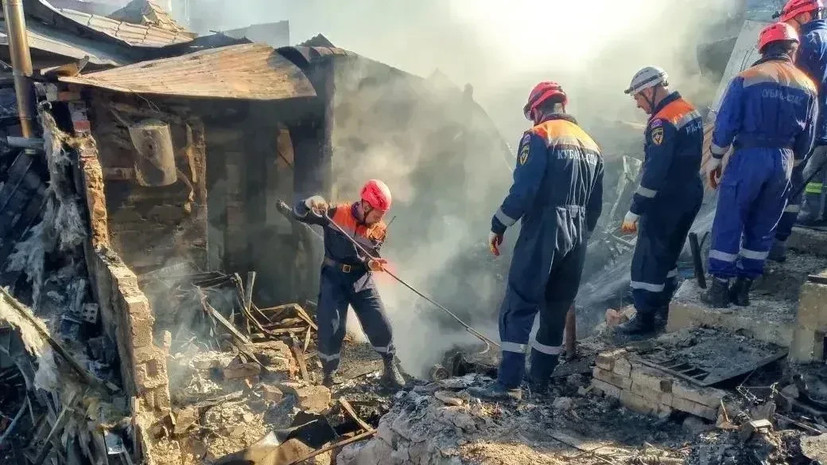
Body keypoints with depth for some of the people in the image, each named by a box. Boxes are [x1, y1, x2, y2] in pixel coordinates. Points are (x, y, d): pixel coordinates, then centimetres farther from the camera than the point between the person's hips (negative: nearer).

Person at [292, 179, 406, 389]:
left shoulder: (378, 230, -1)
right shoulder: (336, 213, -11)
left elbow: (370, 258, 3)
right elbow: (299, 212, -10)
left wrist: (372, 264, -22)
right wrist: (311, 204, -32)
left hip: (362, 280, 3)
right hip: (334, 278, -3)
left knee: (380, 326, 0)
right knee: (330, 329, -6)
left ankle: (391, 369, 21)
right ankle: (329, 376, 15)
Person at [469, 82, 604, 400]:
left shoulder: (539, 136, -6)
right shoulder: (590, 144, 17)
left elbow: (523, 189, -16)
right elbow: (596, 204, 17)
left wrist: (498, 227, -7)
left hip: (542, 234, -7)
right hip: (575, 240, 7)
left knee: (518, 308, -5)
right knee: (556, 310, 13)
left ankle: (509, 384, -9)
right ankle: (541, 379, 21)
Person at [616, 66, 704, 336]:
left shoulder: (664, 121, -21)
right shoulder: (689, 111, 8)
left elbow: (655, 171, -26)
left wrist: (635, 211, -23)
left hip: (667, 200, -9)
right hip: (690, 195, 9)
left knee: (647, 259, 0)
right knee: (668, 255, 18)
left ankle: (645, 318, 6)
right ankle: (660, 311, 28)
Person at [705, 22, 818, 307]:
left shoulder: (747, 79, -5)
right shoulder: (807, 87, 7)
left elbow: (725, 125, -8)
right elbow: (807, 139, 12)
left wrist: (714, 160, 1)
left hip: (748, 157, -4)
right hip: (783, 162, 4)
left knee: (729, 223, 3)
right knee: (763, 227, 13)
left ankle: (719, 288, 5)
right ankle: (744, 287, 18)